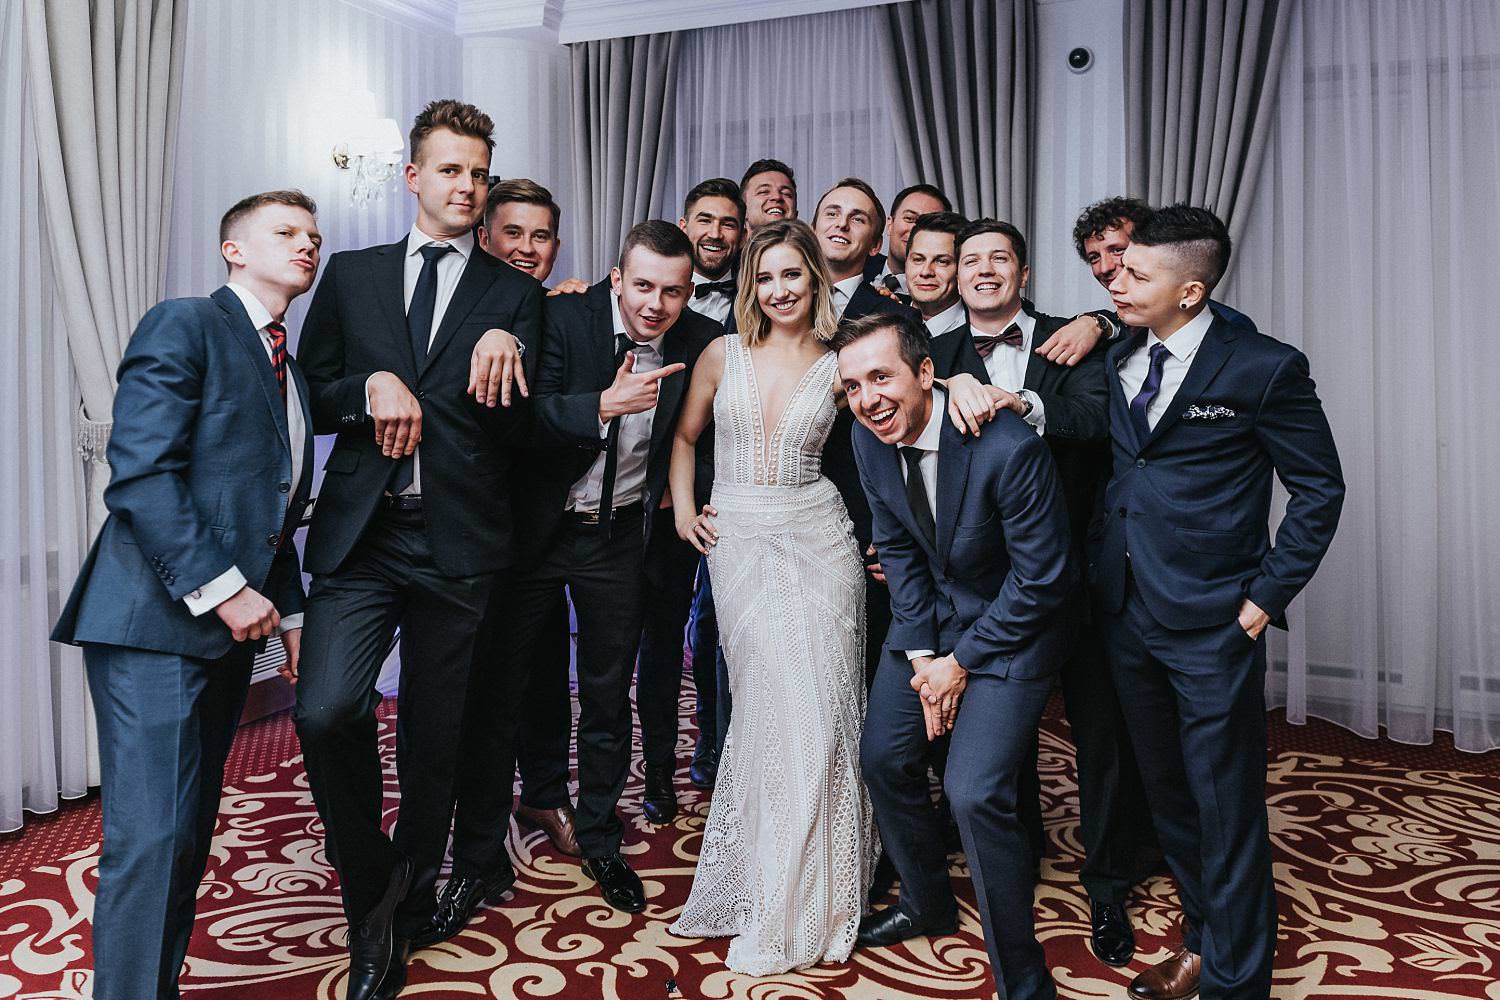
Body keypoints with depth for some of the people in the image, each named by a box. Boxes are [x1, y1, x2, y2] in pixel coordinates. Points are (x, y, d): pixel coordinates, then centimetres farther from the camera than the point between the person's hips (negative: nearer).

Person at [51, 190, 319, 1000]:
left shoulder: (287, 368, 20)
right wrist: (222, 589, -19)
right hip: (156, 623, -8)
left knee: (189, 833, 13)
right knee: (149, 838, -9)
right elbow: (139, 475, -17)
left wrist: (287, 613, 15)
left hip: (228, 629, 8)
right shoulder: (184, 325, -5)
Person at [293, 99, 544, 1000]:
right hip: (359, 536, 1)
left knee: (434, 738, 9)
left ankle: (411, 903, 32)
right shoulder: (351, 276, 12)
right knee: (327, 713, -16)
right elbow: (313, 397, 7)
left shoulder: (514, 294, 6)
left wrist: (410, 396, -14)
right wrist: (372, 389, -12)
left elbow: (513, 423, -2)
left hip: (458, 544, -1)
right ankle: (370, 899, 9)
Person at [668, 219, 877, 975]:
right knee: (777, 707, -2)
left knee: (821, 709, 0)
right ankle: (771, 905, 18)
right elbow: (684, 437, 16)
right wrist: (682, 508, 6)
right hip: (739, 544, 0)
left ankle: (809, 897, 20)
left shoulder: (839, 366, 4)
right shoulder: (723, 355, 6)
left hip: (818, 538, 0)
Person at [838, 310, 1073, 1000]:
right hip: (927, 615, 7)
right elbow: (898, 549, 3)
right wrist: (920, 655, -5)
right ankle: (927, 904, 36)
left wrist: (960, 663, -15)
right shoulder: (868, 439, -9)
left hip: (1010, 626, -7)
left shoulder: (1008, 447, -30)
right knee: (883, 759, 9)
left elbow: (1041, 580, -22)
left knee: (974, 792, -17)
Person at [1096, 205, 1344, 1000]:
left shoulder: (1263, 368, -10)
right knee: (1167, 794, 19)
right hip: (1126, 614, 6)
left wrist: (1265, 596, -8)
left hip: (1212, 625, -6)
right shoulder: (1118, 362, 7)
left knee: (1226, 810, 5)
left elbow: (1320, 487, -4)